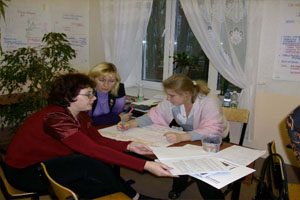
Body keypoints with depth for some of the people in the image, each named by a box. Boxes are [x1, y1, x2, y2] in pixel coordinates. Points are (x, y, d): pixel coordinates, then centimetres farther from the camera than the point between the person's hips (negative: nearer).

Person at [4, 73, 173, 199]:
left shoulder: (80, 114, -4)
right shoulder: (56, 118, -32)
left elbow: (98, 140, -4)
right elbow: (94, 150, -39)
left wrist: (129, 146, -22)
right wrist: (145, 165, -42)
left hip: (51, 162, 8)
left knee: (103, 164, -13)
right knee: (92, 165, -25)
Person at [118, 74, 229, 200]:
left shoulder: (209, 102, -28)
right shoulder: (172, 101, -12)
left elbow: (212, 131, -39)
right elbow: (154, 115, -3)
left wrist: (182, 137, -52)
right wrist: (131, 124, -18)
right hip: (186, 139, 5)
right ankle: (178, 186, 13)